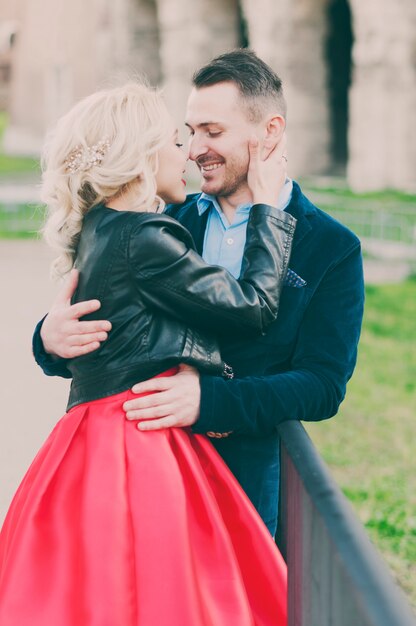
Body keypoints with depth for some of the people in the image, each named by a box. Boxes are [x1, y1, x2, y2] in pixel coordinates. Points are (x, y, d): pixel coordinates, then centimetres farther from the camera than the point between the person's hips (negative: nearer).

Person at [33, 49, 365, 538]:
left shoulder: (333, 249, -2)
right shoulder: (170, 222, 8)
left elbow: (323, 385, -12)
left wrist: (209, 400, -27)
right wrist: (53, 339, -17)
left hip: (243, 476, -3)